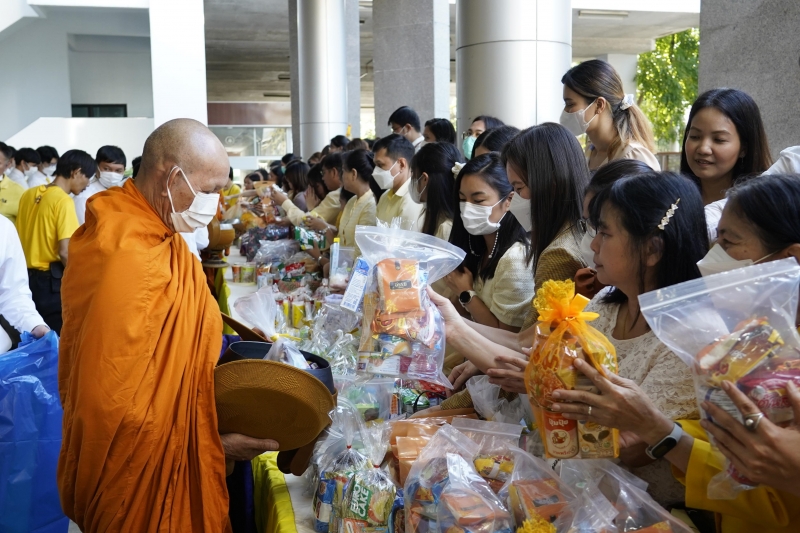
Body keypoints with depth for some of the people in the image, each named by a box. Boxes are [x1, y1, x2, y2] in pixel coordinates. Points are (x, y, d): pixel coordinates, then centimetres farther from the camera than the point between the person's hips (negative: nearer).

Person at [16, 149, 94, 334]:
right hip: (52, 280, -8)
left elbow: (19, 239, 14)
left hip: (28, 277, 8)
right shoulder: (63, 201, -15)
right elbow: (65, 252, -20)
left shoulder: (28, 195, 8)